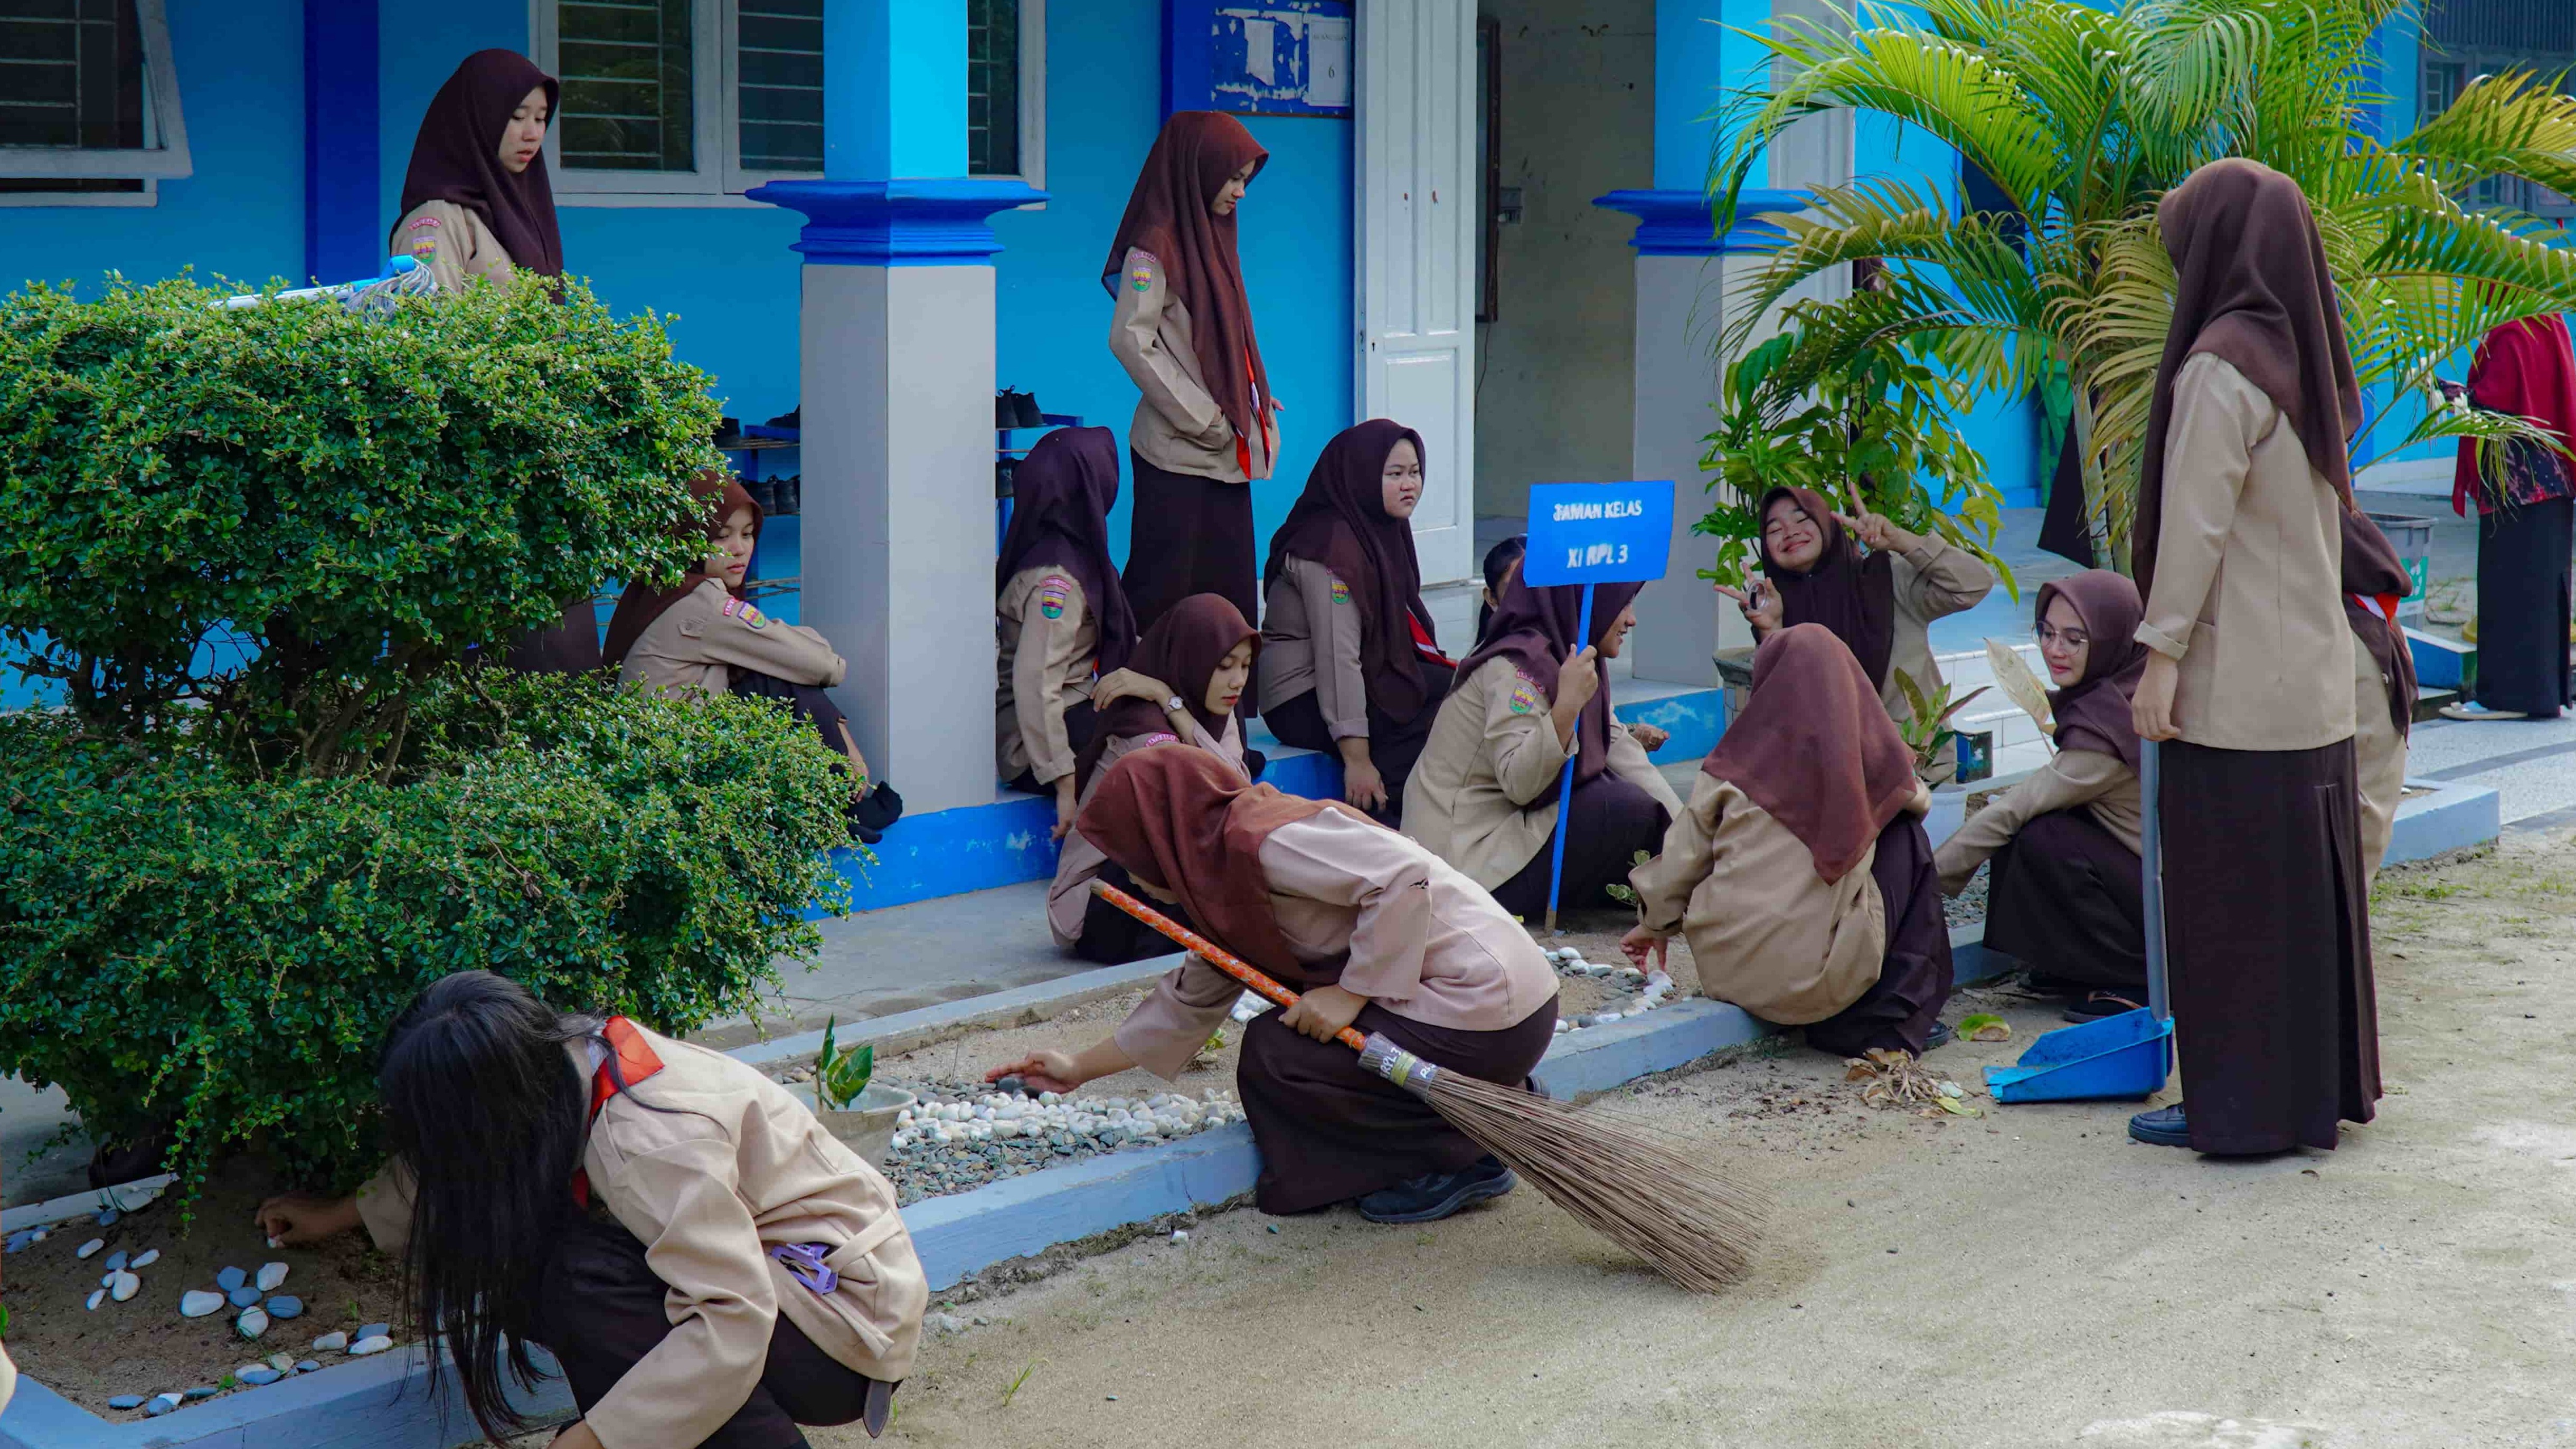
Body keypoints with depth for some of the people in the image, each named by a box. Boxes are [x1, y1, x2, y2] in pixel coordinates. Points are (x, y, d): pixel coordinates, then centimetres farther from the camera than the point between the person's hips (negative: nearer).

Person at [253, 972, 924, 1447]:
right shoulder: (563, 1056, -6)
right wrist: (343, 1214, 27)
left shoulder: (651, 1143, -31)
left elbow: (730, 1325, -33)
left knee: (584, 1279, -27)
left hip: (846, 1321, -9)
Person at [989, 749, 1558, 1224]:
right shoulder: (1225, 883, 16)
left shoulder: (1257, 839, -16)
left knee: (1277, 1055, -7)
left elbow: (1405, 875, -26)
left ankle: (1451, 1163, 0)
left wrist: (1351, 992, -20)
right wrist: (1079, 1069, 31)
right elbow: (1190, 1001, 26)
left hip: (1482, 1006, -10)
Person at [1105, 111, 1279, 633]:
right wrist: (1203, 417, -17)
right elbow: (1130, 341, -18)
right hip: (1178, 453, -8)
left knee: (1229, 587, 7)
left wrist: (1257, 399, 7)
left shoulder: (1212, 238, 15)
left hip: (1227, 451, 8)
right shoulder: (1155, 247, -11)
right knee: (1164, 589, -5)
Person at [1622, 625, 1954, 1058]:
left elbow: (1684, 854, 7)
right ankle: (1891, 1019, 15)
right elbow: (1916, 802, 21)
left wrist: (1655, 925, 25)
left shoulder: (1736, 761, -1)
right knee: (1906, 843, 17)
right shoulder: (1868, 753, -1)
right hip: (1818, 980, -3)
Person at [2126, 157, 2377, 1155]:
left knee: (2227, 888, -1)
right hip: (2311, 670, 9)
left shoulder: (2221, 367, -16)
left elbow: (2197, 522, -18)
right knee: (2306, 875, 14)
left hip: (2237, 679, -9)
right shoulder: (2306, 359, 10)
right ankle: (2323, 1082, 22)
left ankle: (2243, 1103, 5)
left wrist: (2161, 653, -14)